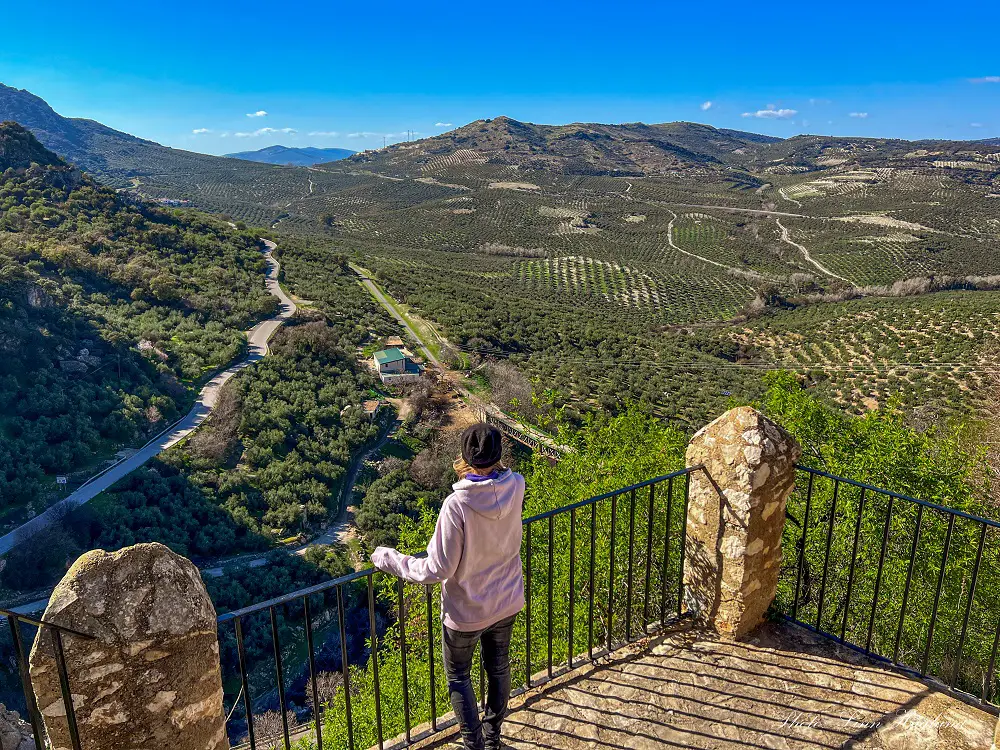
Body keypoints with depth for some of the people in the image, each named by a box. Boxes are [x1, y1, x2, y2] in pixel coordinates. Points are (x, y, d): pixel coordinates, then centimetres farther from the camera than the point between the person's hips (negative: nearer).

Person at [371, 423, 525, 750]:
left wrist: (388, 559, -14)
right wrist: (478, 475, -4)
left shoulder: (457, 505, -32)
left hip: (466, 611, -5)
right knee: (498, 667, 27)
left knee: (458, 676, 22)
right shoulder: (516, 487, -18)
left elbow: (438, 569, -25)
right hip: (508, 602, 5)